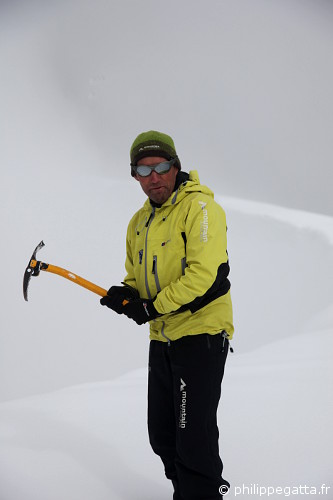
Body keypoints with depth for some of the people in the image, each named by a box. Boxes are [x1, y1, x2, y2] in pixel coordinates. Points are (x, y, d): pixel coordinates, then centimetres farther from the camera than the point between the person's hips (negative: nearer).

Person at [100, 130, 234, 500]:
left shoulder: (199, 207, -13)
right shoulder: (138, 222, 13)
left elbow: (202, 273, -23)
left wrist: (152, 306, -18)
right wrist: (127, 296, -2)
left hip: (201, 334, -8)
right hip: (162, 338, 8)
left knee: (193, 439, -7)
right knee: (162, 437, 16)